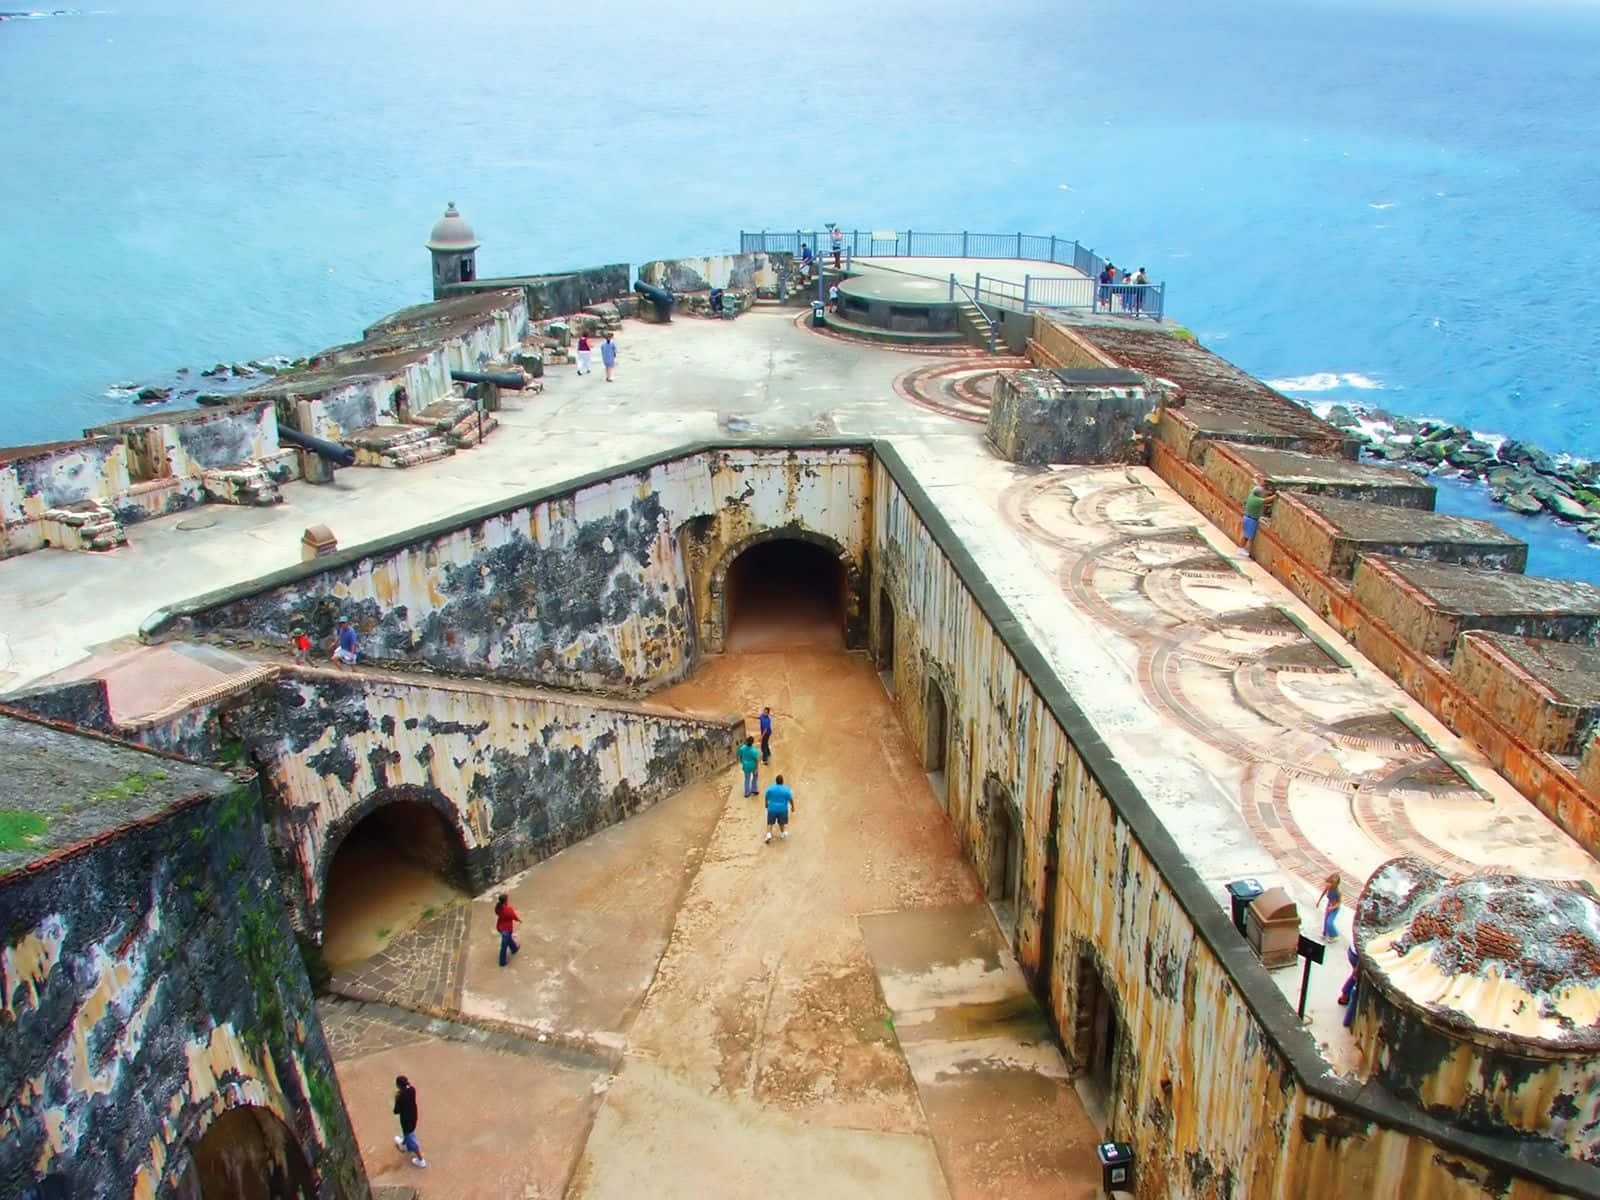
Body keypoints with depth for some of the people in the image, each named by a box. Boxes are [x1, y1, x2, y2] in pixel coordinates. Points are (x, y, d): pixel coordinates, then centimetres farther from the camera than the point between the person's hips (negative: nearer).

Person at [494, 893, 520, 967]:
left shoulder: (498, 907, -14)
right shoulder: (509, 910, -32)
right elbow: (515, 918, -17)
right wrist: (520, 920, 6)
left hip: (499, 927, 7)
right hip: (506, 929, -7)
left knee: (509, 938, 32)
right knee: (504, 945, 10)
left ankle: (514, 948, 57)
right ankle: (502, 962, 25)